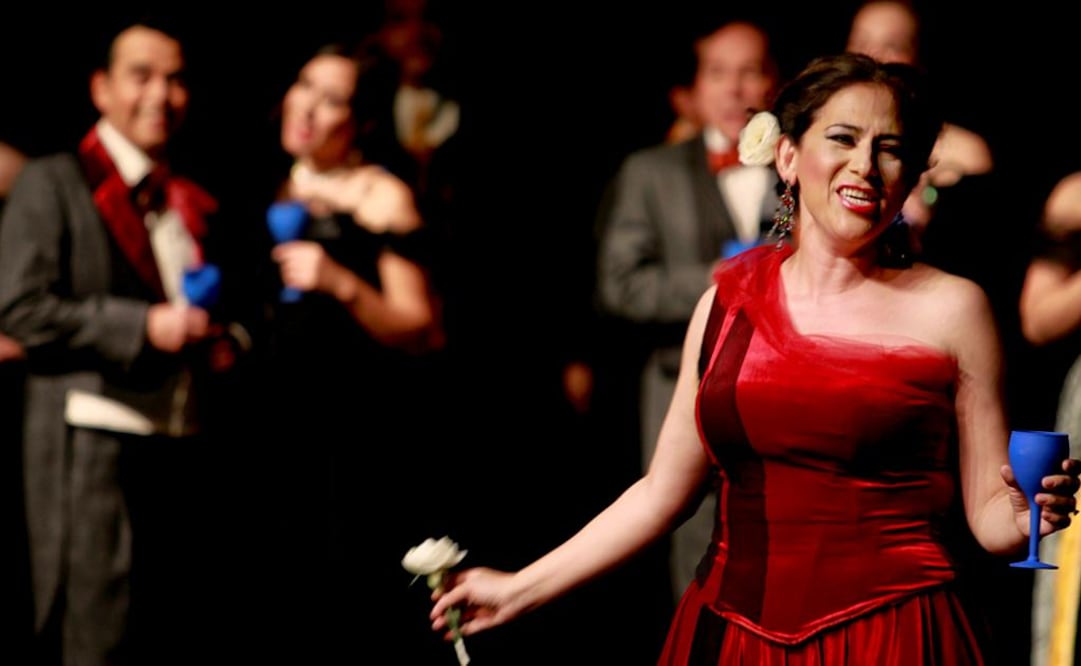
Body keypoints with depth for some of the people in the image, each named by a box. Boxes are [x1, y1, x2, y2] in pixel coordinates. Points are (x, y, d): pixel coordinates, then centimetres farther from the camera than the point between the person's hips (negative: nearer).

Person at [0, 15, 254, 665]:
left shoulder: (195, 202, 21)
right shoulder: (53, 183, 1)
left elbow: (223, 306, 31)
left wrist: (229, 340, 6)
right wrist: (141, 326, -16)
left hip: (184, 450, 6)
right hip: (96, 447, -6)